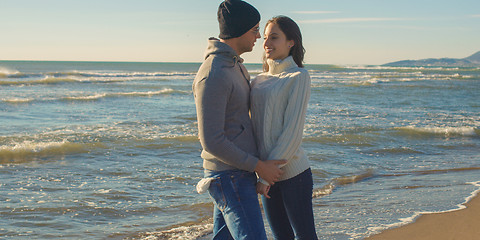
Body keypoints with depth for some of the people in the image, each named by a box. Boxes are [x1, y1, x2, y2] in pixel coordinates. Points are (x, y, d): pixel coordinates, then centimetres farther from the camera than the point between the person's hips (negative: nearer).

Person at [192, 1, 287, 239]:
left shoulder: (234, 65, 11)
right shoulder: (212, 76, -22)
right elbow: (211, 141, -23)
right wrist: (259, 166, -17)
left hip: (240, 173, 10)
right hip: (230, 179, -10)